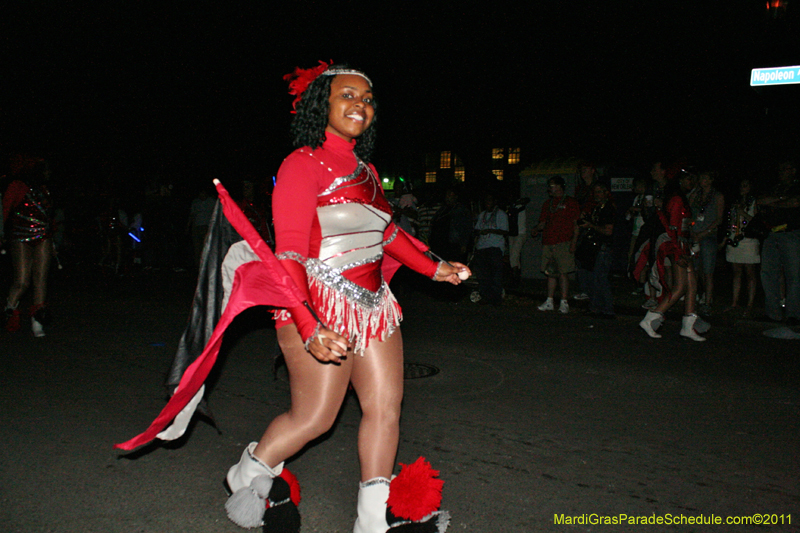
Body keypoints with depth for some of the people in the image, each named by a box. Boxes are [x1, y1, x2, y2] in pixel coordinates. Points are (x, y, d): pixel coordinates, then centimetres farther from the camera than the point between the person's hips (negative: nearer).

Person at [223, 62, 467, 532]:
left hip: (374, 307, 8)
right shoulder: (302, 165, -11)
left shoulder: (366, 170, 12)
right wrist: (308, 329, -30)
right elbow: (289, 255, -19)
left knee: (386, 407, 7)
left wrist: (434, 269, 21)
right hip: (321, 310, -7)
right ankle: (246, 476, 32)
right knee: (314, 418, 3)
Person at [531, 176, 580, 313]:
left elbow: (576, 224, -1)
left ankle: (564, 303, -3)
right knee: (550, 273, 7)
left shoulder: (571, 202, 3)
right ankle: (549, 302, 13)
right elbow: (543, 222, 22)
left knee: (563, 273, -8)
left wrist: (573, 243, -10)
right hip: (548, 243, 6)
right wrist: (536, 229, -1)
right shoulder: (548, 203, 20)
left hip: (563, 243, -5)